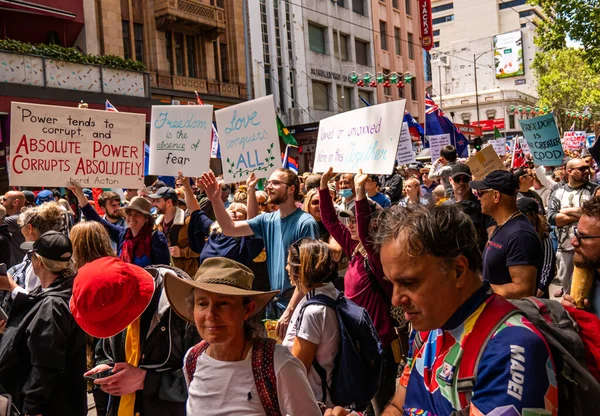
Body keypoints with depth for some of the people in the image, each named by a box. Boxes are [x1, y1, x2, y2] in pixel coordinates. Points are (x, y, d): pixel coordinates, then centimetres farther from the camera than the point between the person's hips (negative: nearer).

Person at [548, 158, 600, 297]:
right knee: (565, 279, 17)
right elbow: (552, 218, -10)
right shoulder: (558, 191, 2)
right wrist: (582, 214, -15)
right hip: (565, 246, 2)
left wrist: (569, 211, -12)